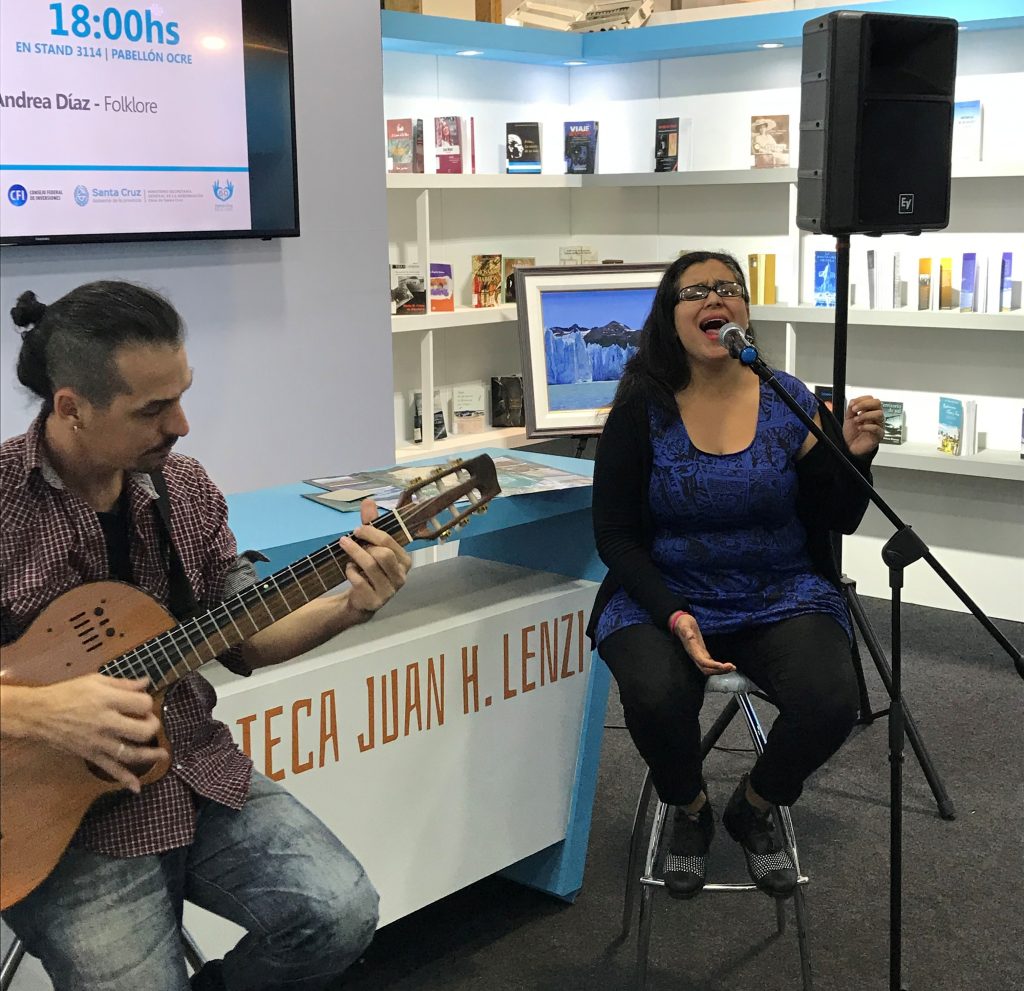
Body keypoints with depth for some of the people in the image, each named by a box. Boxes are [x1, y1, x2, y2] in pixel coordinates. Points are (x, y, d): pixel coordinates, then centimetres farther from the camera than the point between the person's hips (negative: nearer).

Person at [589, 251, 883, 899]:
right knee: (656, 695, -32)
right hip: (664, 596, -1)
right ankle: (691, 812, 5)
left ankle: (754, 810, 9)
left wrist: (854, 455, -15)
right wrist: (676, 619, -18)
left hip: (783, 597, 2)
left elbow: (836, 522, 5)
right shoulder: (641, 410, -6)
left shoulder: (790, 401, -1)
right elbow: (616, 536, -4)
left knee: (829, 699, -27)